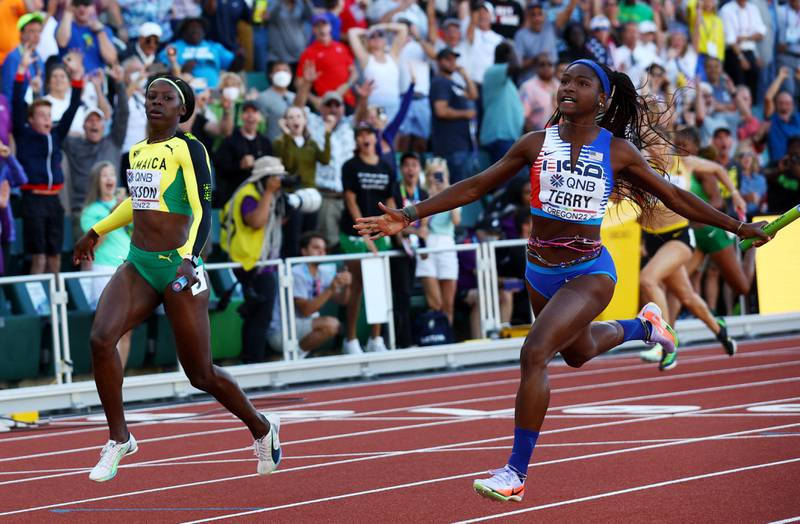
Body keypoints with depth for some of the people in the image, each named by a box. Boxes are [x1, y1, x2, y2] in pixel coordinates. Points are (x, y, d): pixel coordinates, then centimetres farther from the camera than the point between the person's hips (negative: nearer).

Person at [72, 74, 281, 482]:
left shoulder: (189, 149, -9)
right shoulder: (137, 150, 12)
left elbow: (203, 211, -16)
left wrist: (189, 258, -30)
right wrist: (96, 232, 35)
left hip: (177, 267, -6)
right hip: (138, 265, 6)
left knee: (201, 375, 3)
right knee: (101, 339, -19)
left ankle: (261, 428, 30)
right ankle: (119, 439, -5)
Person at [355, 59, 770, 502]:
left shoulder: (617, 151, -7)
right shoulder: (537, 144, -3)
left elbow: (673, 197, 3)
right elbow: (475, 187, 0)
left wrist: (738, 227, 5)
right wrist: (411, 215, -6)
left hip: (589, 273, -5)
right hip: (540, 271, 5)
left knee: (534, 353, -25)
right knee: (577, 353, 29)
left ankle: (516, 474, -17)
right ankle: (644, 324, 63)